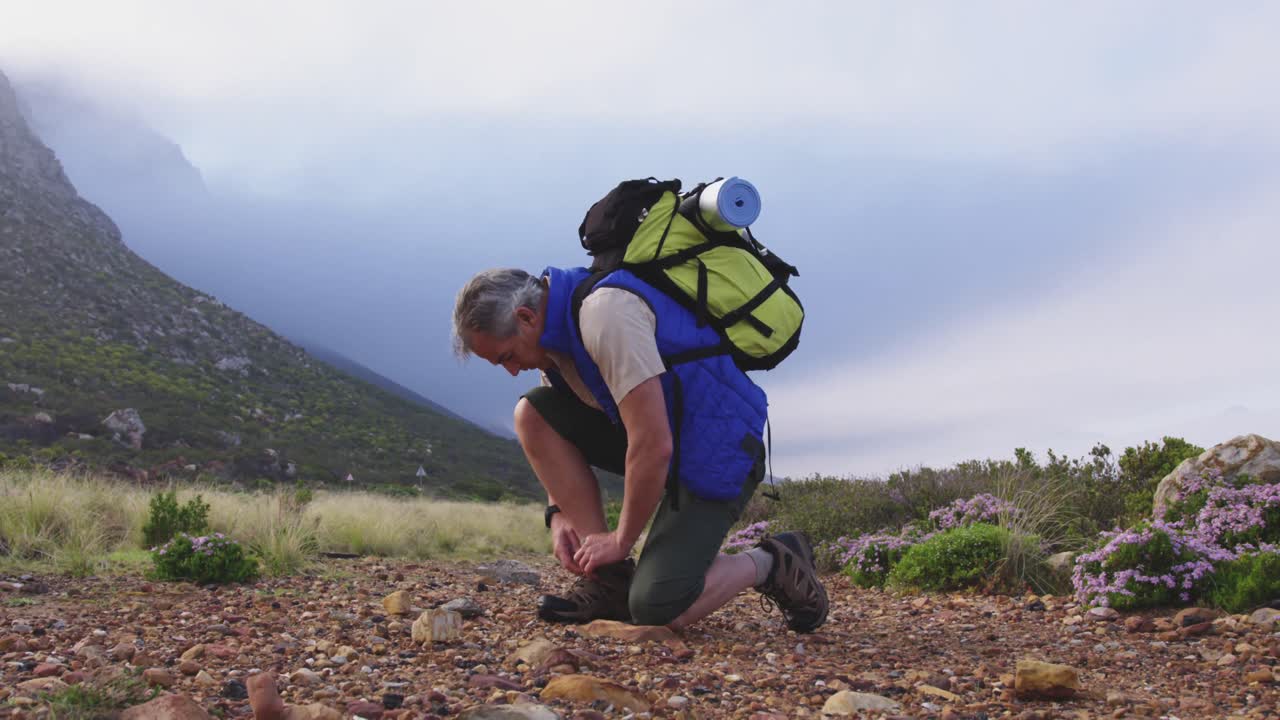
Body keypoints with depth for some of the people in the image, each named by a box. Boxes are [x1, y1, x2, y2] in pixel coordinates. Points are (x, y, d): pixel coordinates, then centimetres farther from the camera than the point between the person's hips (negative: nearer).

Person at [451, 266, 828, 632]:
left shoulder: (606, 312, -27)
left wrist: (621, 541, -16)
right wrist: (559, 514, -1)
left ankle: (769, 562, 8)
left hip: (718, 453, -9)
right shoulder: (556, 321, 2)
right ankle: (609, 578, -1)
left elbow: (653, 447, -29)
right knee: (532, 414, -5)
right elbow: (553, 437, 14)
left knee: (657, 610, -20)